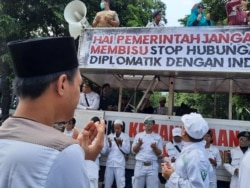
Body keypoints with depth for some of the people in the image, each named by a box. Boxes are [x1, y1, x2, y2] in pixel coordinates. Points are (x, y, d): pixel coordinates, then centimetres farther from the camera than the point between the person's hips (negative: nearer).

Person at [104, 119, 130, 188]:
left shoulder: (126, 136, 1)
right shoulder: (110, 136, 7)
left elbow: (127, 151, 0)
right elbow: (107, 151, 7)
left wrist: (121, 144, -14)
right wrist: (109, 144, -11)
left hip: (120, 164, -3)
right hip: (109, 163, 3)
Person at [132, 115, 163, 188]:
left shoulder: (158, 137, 6)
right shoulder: (138, 135, 8)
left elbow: (160, 153, 5)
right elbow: (133, 151, 6)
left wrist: (154, 147, -15)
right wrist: (139, 144, -12)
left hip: (152, 166, -1)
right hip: (140, 165, 1)